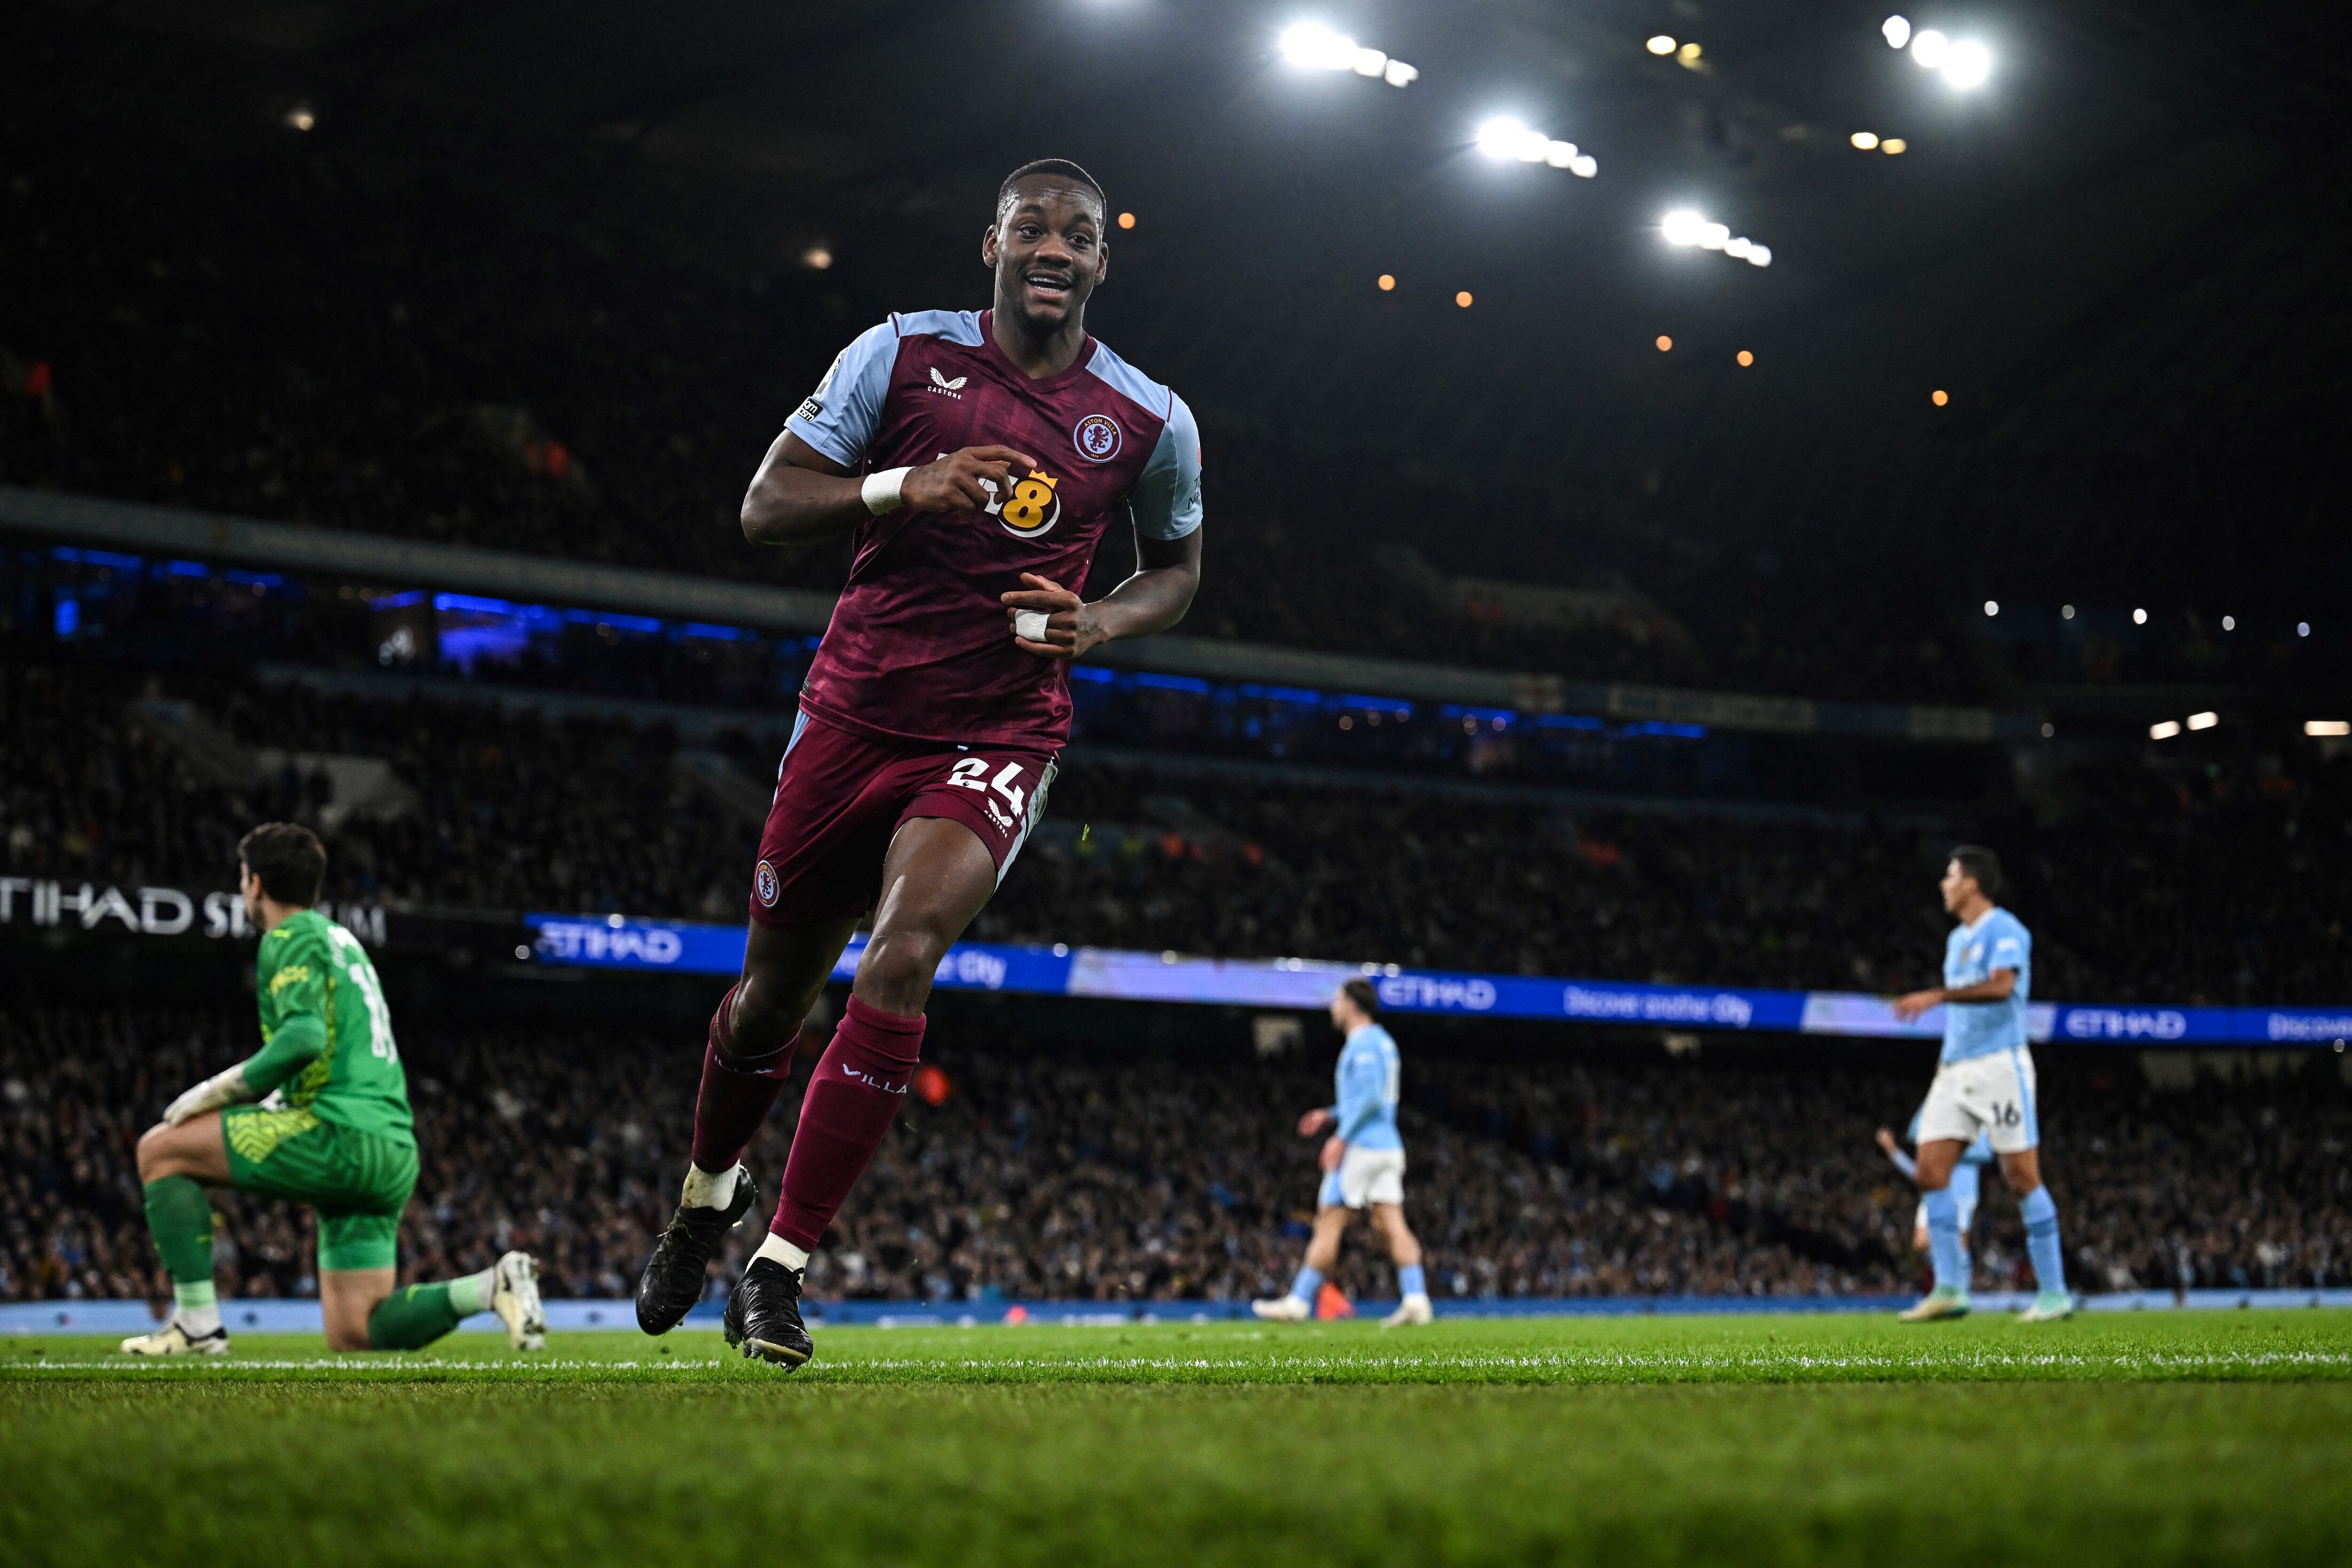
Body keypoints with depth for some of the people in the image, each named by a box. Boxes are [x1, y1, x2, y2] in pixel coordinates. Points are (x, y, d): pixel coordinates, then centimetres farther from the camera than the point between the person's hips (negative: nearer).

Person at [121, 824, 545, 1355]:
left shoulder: (292, 937, -1)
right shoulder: (342, 940, 27)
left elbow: (305, 1036, -19)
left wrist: (216, 1092, -10)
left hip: (341, 1137, -9)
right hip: (392, 1159, 9)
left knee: (161, 1149, 0)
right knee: (354, 1336, 8)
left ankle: (197, 1321, -4)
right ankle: (492, 1286, -7)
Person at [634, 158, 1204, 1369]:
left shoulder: (1151, 424, 1)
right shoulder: (903, 355, -3)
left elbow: (1176, 566, 18)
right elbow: (765, 506, -4)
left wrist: (1099, 625, -4)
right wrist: (903, 486, -22)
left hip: (1002, 735, -1)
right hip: (858, 710, 1)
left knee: (900, 960, -24)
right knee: (775, 983, 11)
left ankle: (780, 1268, -16)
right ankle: (706, 1195, 42)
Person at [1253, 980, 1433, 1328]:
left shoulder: (1363, 1044, -11)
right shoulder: (1383, 1042, 19)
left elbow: (1370, 1097, -20)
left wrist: (1341, 1136, -18)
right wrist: (1331, 1115, 24)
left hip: (1362, 1146, -9)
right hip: (1389, 1146, 9)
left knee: (1328, 1224, -4)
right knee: (1393, 1226, 1)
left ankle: (1299, 1302, 0)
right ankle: (1416, 1299, -11)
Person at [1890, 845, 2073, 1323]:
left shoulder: (2005, 930, -8)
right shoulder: (1958, 939, 20)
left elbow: (2000, 985, -25)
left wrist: (1936, 996, -29)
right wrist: (1945, 1061, 20)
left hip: (2000, 1065, -8)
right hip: (1956, 1069, 8)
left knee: (2022, 1176, -7)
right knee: (1931, 1171, -3)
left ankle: (2054, 1292, -1)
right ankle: (1949, 1289, -1)